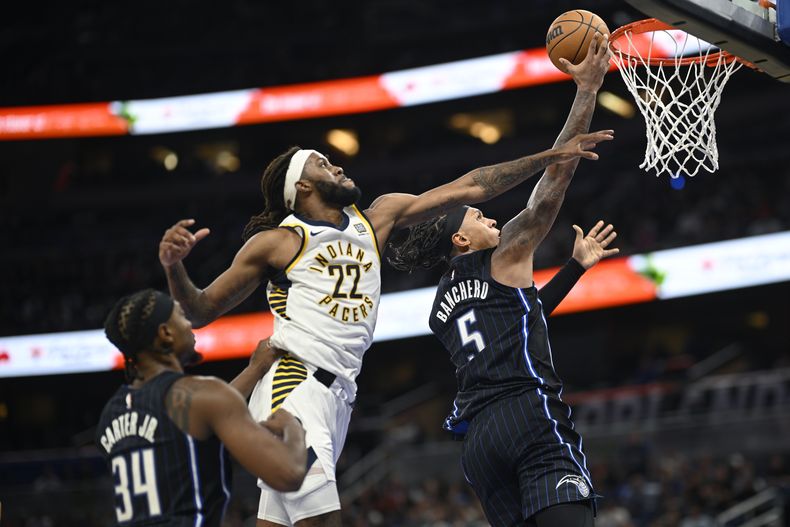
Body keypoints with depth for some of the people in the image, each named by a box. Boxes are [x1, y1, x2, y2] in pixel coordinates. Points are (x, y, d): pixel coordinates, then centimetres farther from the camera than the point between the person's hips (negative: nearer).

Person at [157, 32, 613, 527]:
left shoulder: (379, 218, 17)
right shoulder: (276, 242, 1)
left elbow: (469, 188, 14)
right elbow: (202, 311, 5)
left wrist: (552, 155, 9)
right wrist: (175, 268, -16)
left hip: (339, 395, 6)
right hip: (294, 384, -6)